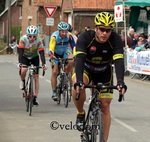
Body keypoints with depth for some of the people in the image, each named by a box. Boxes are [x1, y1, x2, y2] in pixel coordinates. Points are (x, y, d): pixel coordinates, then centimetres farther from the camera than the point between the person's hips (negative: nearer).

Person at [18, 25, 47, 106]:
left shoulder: (38, 41, -27)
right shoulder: (23, 39, -28)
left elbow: (42, 53, -31)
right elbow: (20, 52, -32)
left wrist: (44, 64, -44)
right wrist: (19, 63, -44)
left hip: (34, 57, 1)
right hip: (25, 57, -1)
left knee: (36, 77, -7)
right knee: (23, 70, -30)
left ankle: (35, 98, -2)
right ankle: (22, 81, 5)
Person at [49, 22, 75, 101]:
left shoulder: (69, 36, -23)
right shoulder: (54, 36, -29)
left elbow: (74, 46, -26)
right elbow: (51, 48, -37)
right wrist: (51, 56, -54)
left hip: (65, 52, 2)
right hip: (56, 54, -1)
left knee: (72, 61, -30)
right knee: (55, 72, -12)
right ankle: (54, 92, -3)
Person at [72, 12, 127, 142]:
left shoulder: (115, 40, -25)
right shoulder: (85, 37, -28)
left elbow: (119, 61, -35)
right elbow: (79, 59, -39)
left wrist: (120, 82, -51)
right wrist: (79, 81, -54)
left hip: (104, 73, 2)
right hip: (86, 69, -2)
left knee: (105, 106, -4)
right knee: (77, 87, -34)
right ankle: (81, 114, -8)